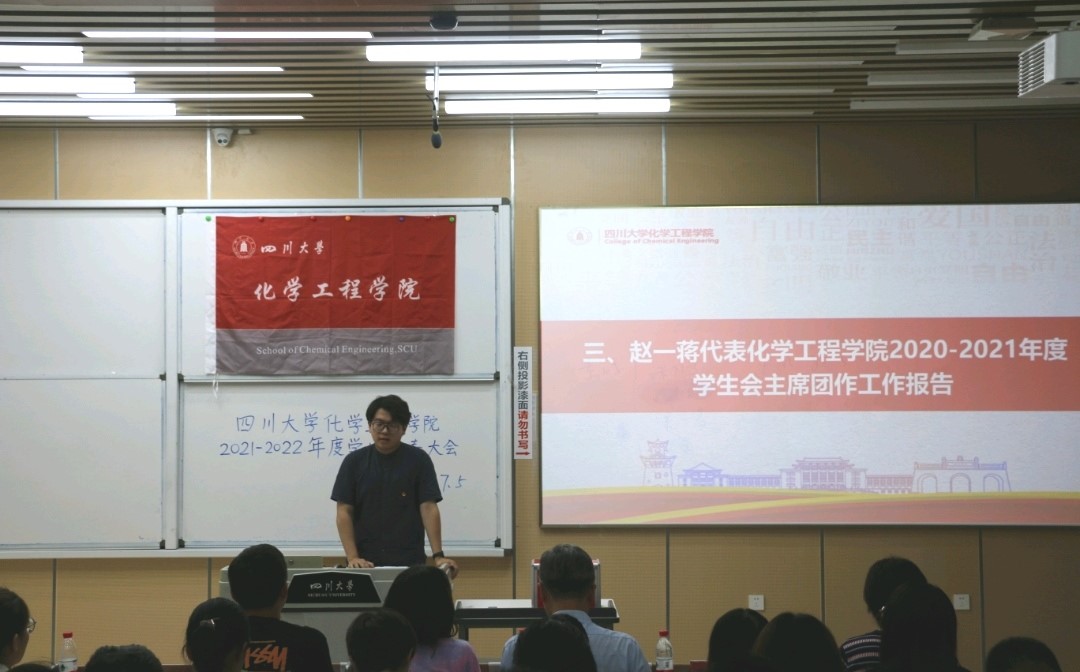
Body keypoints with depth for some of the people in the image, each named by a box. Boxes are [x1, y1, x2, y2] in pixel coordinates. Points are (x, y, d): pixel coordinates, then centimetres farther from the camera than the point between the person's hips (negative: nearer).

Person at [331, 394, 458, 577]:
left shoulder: (418, 460, -1)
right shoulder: (354, 461, 2)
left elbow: (428, 508, -6)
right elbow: (344, 512, -1)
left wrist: (438, 555, -17)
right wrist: (352, 557, -13)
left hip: (409, 563, -1)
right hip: (365, 563, 1)